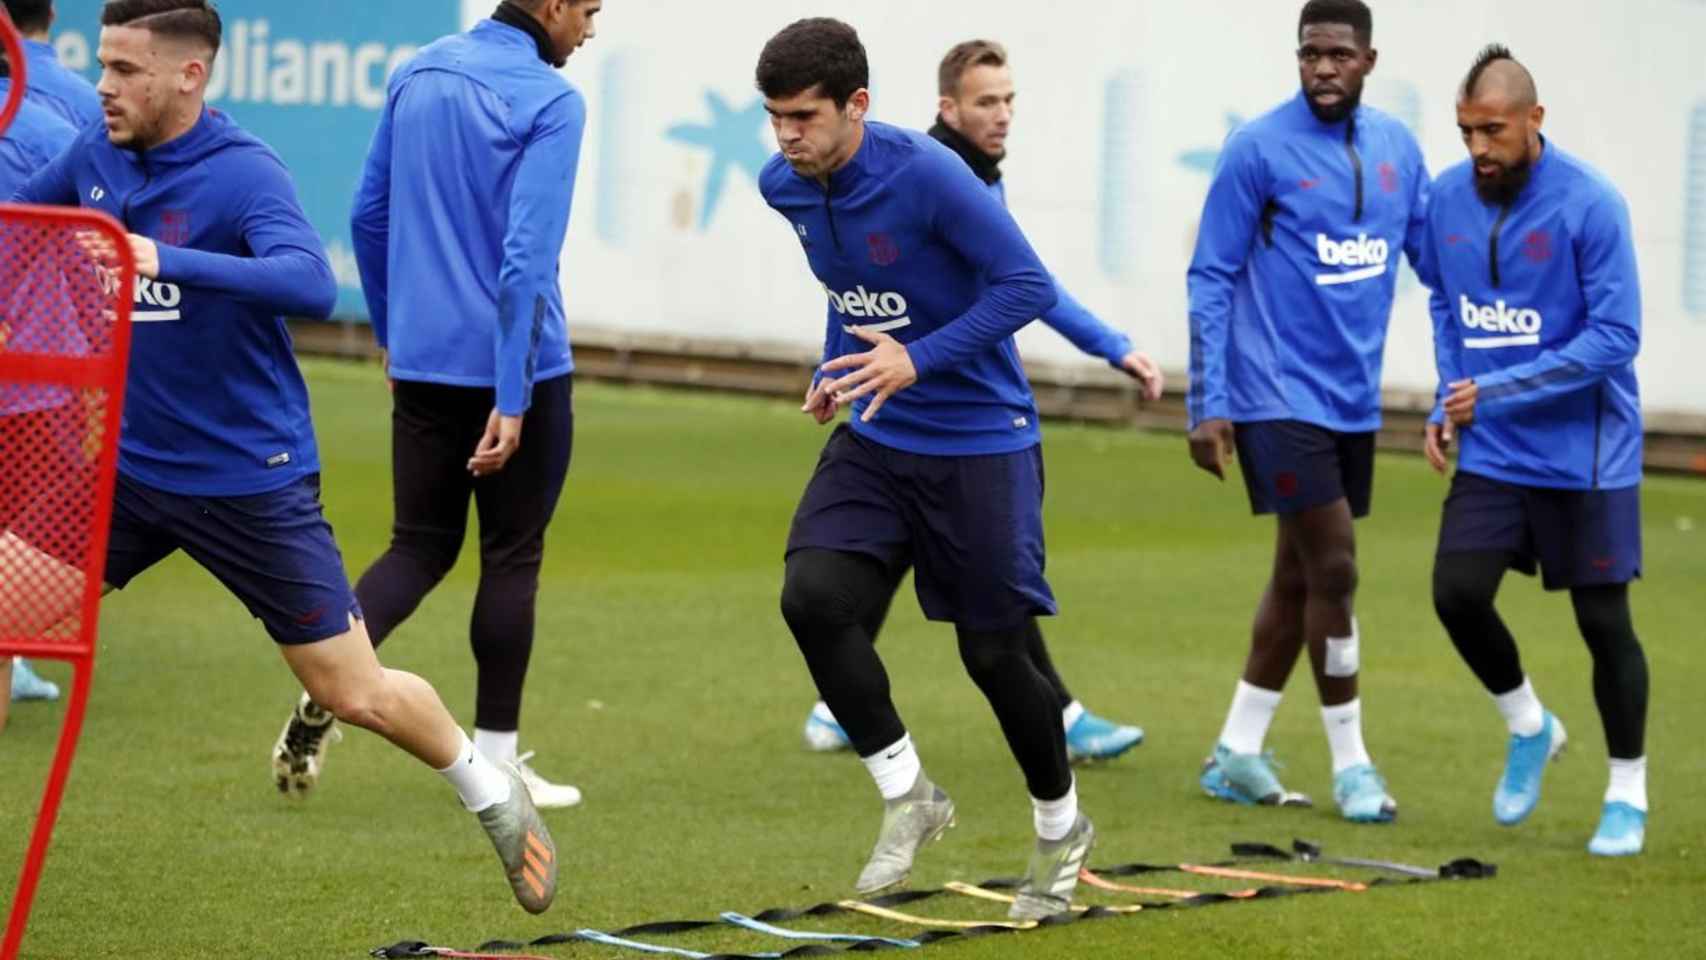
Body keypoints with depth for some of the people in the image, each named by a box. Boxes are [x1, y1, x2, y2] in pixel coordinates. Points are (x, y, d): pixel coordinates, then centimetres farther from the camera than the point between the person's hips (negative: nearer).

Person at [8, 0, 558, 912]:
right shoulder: (91, 159, -1)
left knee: (357, 694, 3)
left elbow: (310, 285, -36)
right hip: (124, 464, 5)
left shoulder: (244, 175, -19)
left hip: (249, 481, -5)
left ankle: (491, 794, 30)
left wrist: (167, 261, -45)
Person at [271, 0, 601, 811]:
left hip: (421, 362, 5)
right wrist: (511, 402, -21)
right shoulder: (550, 103, -14)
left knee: (419, 548, 13)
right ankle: (494, 760, 14)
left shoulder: (418, 75, 6)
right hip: (515, 367, -5)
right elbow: (527, 256, -21)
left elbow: (368, 216, 12)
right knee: (511, 559, 8)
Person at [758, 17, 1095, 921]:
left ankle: (1060, 826, 28)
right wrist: (837, 365, 13)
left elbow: (1028, 286, -21)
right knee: (813, 598, -17)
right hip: (876, 439, 5)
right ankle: (907, 796, 0)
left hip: (980, 444, -5)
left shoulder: (927, 176, -23)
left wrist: (918, 359, -27)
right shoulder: (785, 187, -2)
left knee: (993, 651, 2)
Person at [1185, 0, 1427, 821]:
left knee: (1300, 575, 11)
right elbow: (1210, 279, -7)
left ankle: (1237, 754, 21)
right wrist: (1207, 406, -10)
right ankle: (1350, 765, 2)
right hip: (1279, 399, -6)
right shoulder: (1258, 150, -9)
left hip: (1354, 400, 6)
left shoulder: (1396, 148, 6)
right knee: (1333, 569, -8)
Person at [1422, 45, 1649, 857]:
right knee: (1457, 593, -6)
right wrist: (1449, 402, 0)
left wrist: (1495, 391, -21)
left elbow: (1614, 337, -19)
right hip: (1492, 453, 5)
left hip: (1583, 456, -5)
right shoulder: (1449, 198, 0)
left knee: (1602, 619, 2)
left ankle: (1628, 795, 19)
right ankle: (1529, 729, 22)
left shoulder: (1590, 205, -18)